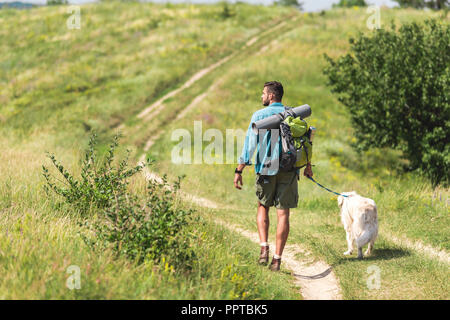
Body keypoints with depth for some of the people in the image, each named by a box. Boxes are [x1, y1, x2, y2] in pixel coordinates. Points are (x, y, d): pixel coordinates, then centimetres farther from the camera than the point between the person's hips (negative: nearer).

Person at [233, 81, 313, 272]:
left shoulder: (259, 115, -1)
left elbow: (249, 144, -5)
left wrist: (239, 171, -3)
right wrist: (308, 166, 22)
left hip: (266, 169, -1)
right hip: (289, 169, 2)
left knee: (263, 207, 18)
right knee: (283, 213, 2)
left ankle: (264, 247, 0)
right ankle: (277, 258, 0)